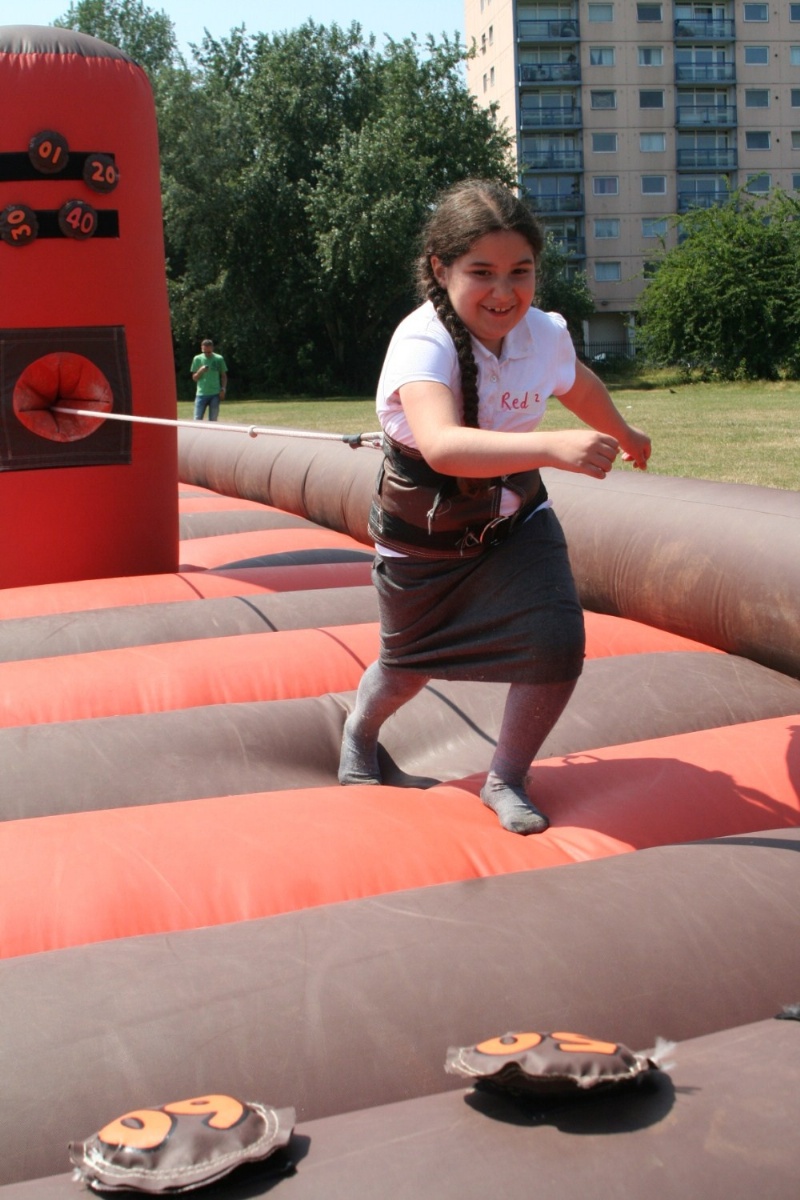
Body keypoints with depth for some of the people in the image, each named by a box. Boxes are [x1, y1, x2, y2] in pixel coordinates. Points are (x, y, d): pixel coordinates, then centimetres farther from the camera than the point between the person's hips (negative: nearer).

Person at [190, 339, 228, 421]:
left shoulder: (219, 359, 2)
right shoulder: (197, 359, 3)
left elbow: (224, 376, 10)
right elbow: (194, 378, 6)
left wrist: (223, 389, -3)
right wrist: (200, 371, -14)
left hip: (215, 394, 0)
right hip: (201, 394, 0)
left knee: (213, 420, 5)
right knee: (197, 420, -5)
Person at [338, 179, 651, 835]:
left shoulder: (546, 333, -14)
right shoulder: (423, 343, -32)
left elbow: (579, 385, 12)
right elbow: (442, 446, -52)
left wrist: (622, 432, 31)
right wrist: (553, 447, -64)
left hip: (514, 520, 3)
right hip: (422, 535, -3)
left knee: (558, 645, -14)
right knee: (410, 662, 16)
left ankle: (507, 778, 14)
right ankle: (360, 729, 54)